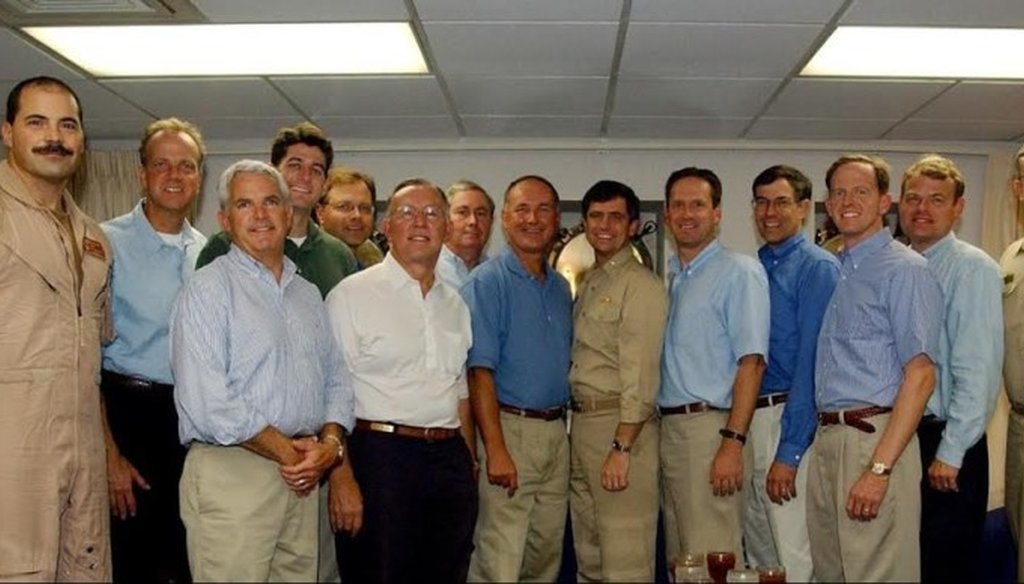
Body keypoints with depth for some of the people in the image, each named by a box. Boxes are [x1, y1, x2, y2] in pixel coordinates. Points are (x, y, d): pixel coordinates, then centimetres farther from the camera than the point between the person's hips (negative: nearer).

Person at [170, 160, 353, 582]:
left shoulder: (308, 294, 16)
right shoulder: (208, 289, -6)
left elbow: (336, 380, 15)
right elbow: (205, 401, -16)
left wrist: (330, 443, -5)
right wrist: (285, 450, -11)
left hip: (302, 478, 6)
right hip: (232, 472, -6)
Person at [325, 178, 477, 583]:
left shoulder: (455, 304, 15)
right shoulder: (353, 295, -5)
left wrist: (468, 469, 13)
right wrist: (341, 478, -18)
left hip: (449, 461, 6)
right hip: (380, 455, -6)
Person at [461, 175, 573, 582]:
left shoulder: (561, 288, 13)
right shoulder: (487, 282, -8)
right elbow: (479, 372, -15)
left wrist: (561, 424, 9)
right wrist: (496, 450, -21)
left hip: (556, 432, 7)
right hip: (509, 428, -7)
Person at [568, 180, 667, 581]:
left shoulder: (641, 284, -9)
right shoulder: (588, 284, 17)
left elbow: (640, 372, -16)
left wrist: (621, 447, -21)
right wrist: (577, 427, 8)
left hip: (622, 426, -8)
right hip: (582, 423, 8)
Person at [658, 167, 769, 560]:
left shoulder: (739, 272, -6)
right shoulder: (667, 277, 15)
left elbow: (751, 362, -14)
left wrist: (733, 443, -21)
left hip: (710, 427, -7)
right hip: (667, 427, 7)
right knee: (678, 561, 14)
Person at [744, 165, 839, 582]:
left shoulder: (817, 268, -10)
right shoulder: (753, 269, 13)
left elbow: (811, 361, -17)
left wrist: (789, 452, -20)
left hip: (789, 418, -7)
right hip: (746, 418, 8)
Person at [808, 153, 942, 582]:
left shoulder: (904, 270, -9)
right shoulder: (833, 271, 14)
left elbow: (920, 377, -16)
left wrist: (879, 468, -21)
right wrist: (822, 439, 7)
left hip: (874, 438, -7)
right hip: (826, 438, 7)